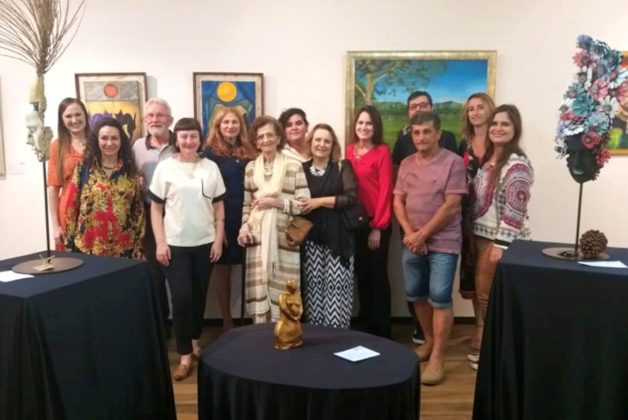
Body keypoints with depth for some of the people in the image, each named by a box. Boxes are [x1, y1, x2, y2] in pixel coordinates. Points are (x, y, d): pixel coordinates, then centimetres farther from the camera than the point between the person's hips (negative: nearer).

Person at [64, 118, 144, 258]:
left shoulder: (130, 171, 5)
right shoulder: (83, 168, 1)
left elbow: (138, 208, 5)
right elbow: (72, 205, 2)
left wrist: (138, 245, 1)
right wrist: (70, 242, 0)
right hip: (88, 247, -1)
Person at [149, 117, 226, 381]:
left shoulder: (211, 167, 4)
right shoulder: (165, 167, -1)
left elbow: (219, 207, 6)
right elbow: (156, 208, 0)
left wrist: (219, 240, 0)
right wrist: (160, 242, -7)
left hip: (205, 243, 2)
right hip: (175, 244, -2)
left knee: (199, 296, 12)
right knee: (181, 298, -3)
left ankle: (194, 340, 33)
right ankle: (185, 355, 8)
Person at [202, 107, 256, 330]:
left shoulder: (247, 152, 11)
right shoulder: (211, 152, -2)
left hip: (245, 219, 4)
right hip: (223, 219, -3)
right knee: (223, 268, 7)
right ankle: (227, 320, 19)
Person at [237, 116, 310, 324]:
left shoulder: (294, 166, 1)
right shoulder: (250, 168, 12)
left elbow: (304, 204, -2)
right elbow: (246, 204, 15)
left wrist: (276, 202, -12)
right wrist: (244, 227, 1)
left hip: (284, 239, -2)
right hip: (258, 238, 3)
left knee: (282, 293, -1)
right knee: (259, 292, 3)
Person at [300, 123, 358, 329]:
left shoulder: (342, 167, 4)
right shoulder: (302, 169, 9)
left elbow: (351, 197, -8)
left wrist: (320, 201, -13)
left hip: (337, 236, -2)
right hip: (311, 237, 2)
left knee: (336, 288, -4)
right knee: (313, 288, 3)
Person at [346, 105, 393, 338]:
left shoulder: (382, 152, -7)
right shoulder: (349, 150, 9)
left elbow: (385, 191, -10)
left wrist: (378, 227, -12)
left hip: (376, 223, -5)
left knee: (378, 275, 2)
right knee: (361, 274, 12)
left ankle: (382, 332, 15)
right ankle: (366, 327, 26)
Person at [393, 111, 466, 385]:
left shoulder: (453, 162, -9)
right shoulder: (406, 164, 8)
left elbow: (451, 206, -14)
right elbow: (398, 201, 7)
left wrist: (422, 234, -14)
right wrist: (409, 233, -8)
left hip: (443, 242, -6)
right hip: (412, 243, 6)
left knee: (439, 298, -4)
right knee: (416, 295, 13)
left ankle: (438, 358, 4)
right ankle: (429, 341, 33)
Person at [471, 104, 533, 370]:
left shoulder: (517, 164, -15)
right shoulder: (488, 159, 11)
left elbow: (514, 211, -20)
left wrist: (500, 245, -21)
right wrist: (474, 237, 13)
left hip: (501, 240, -8)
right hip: (482, 236, 8)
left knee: (491, 296, 1)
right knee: (484, 294, 14)